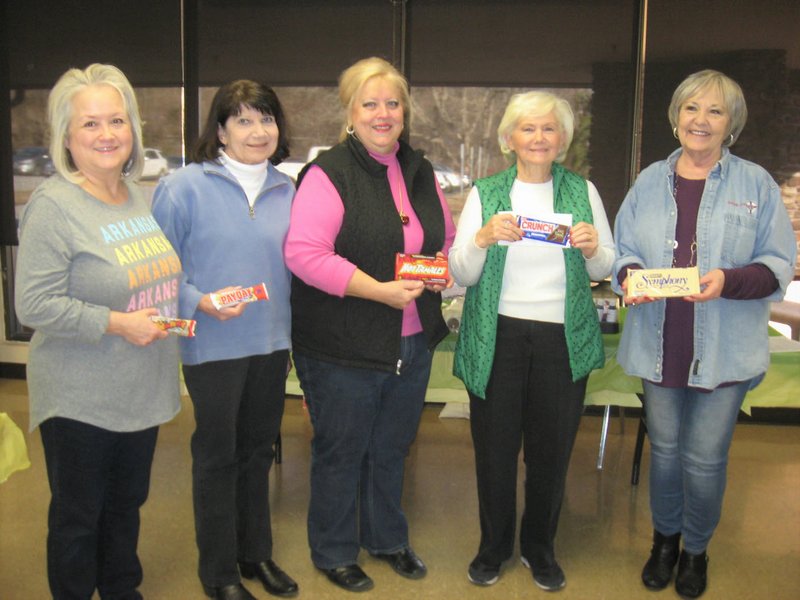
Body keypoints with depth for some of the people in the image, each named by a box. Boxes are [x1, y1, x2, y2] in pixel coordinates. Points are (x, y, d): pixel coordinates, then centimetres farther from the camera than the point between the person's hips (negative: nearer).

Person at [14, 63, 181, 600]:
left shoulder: (142, 197, 6)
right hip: (80, 400, -7)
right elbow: (34, 305, -20)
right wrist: (115, 323, -24)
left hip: (142, 391, 7)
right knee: (78, 515, 12)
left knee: (127, 504, 23)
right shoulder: (54, 206, -17)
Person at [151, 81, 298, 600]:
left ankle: (257, 553, 36)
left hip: (271, 343, 5)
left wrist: (289, 333, 9)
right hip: (213, 346, -4)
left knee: (258, 450, 18)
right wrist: (202, 301, -24)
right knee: (217, 455, 10)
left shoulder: (286, 191, 5)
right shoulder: (185, 187, -10)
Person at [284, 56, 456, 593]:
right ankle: (334, 553, 32)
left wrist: (443, 267, -3)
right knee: (341, 453, 11)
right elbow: (303, 253, -23)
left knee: (392, 449, 22)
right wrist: (378, 290, -27)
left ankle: (387, 538, 43)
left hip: (412, 343, 6)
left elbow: (447, 238, 19)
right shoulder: (329, 174, -14)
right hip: (344, 348, -6)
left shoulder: (421, 173, 9)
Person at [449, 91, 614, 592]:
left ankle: (540, 547, 32)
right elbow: (461, 274, -3)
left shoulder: (584, 191, 6)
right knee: (495, 446, 6)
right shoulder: (485, 193, 3)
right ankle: (493, 546, 29)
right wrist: (483, 237, -22)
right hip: (497, 336, -1)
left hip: (563, 339, 1)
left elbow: (604, 269, 7)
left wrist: (592, 249, -15)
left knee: (552, 448, 9)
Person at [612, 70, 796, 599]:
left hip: (723, 350, -2)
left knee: (706, 457, 5)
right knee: (664, 447, 16)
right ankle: (665, 538, 39)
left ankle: (697, 549, 32)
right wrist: (629, 277, -14)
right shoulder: (650, 181, 6)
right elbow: (624, 250, 8)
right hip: (659, 346, 3)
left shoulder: (756, 184, -2)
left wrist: (728, 281, -22)